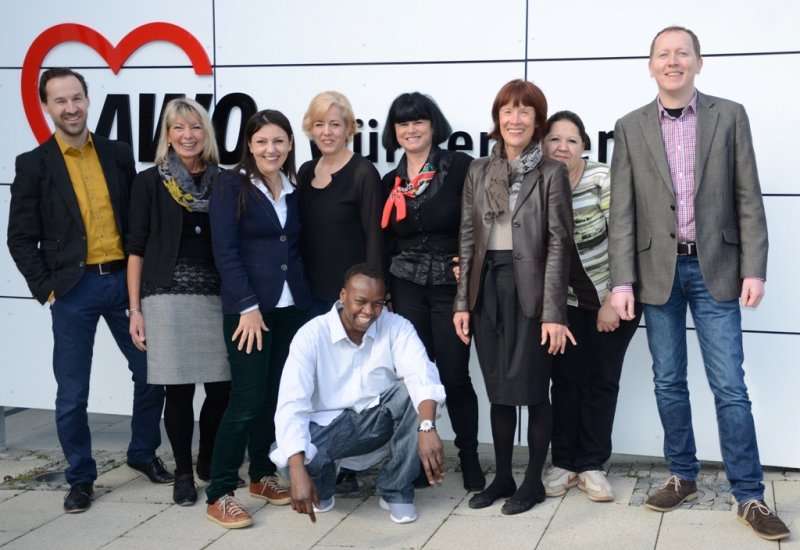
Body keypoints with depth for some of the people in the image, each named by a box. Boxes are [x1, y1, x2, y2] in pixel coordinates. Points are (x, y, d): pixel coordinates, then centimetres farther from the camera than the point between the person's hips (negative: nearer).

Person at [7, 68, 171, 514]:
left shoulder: (119, 155, 7)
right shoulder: (33, 165, 0)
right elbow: (22, 238, 0)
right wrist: (45, 289, -8)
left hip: (124, 281, 3)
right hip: (73, 290, -2)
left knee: (152, 373, 9)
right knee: (73, 393, 4)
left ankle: (144, 454, 30)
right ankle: (81, 478, 21)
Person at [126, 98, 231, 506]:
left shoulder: (223, 183, 9)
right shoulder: (149, 182, 4)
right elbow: (136, 248, 2)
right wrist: (135, 309, -3)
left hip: (217, 297, 2)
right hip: (167, 297, -2)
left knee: (222, 386, 1)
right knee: (179, 388, -1)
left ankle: (208, 460, 25)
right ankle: (183, 471, 17)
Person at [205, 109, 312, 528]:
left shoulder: (295, 190, 12)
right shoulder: (231, 186, -4)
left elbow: (298, 247, 13)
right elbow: (225, 251, -11)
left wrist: (303, 295, 3)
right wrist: (248, 306, -16)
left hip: (291, 306, 5)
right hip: (249, 307, -5)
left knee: (276, 396, 10)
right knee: (247, 400, -7)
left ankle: (263, 476, 25)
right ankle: (219, 495, 1)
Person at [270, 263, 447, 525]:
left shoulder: (396, 327, -13)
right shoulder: (312, 335, -18)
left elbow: (421, 376, -29)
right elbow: (291, 404, -27)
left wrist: (427, 428, -50)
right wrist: (298, 470, -40)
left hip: (378, 418, 2)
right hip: (328, 425, -2)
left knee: (412, 392, -28)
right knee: (285, 454, -32)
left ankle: (396, 490, -9)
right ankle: (322, 485, 9)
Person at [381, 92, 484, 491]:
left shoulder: (460, 168, -5)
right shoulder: (391, 182, 10)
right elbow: (387, 242, 14)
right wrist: (384, 292, 11)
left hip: (451, 287, -3)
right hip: (406, 289, 4)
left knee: (454, 376, -1)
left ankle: (469, 458, 16)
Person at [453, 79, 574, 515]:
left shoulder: (551, 172, -3)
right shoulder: (479, 171, 10)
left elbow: (558, 243, -8)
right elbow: (467, 238, 9)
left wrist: (553, 312, -14)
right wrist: (462, 301, 4)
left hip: (530, 290, -4)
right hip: (487, 288, 4)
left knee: (532, 389, 3)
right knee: (498, 390, 11)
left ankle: (533, 481, 17)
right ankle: (502, 476, 24)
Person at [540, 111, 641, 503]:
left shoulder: (603, 180, -17)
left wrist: (613, 302, -18)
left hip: (614, 298, -3)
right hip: (566, 301, 3)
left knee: (601, 381, 4)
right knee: (565, 379, 3)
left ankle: (592, 466, 14)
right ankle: (563, 463, 16)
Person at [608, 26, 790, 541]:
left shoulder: (730, 116, 2)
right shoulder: (630, 127, 4)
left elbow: (748, 199, 0)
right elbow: (623, 210, 1)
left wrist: (754, 269, -7)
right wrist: (623, 280, -6)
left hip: (716, 268, -1)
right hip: (658, 270, 2)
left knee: (730, 386, -2)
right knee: (669, 382, 9)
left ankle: (750, 496, 6)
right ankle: (683, 476, 24)